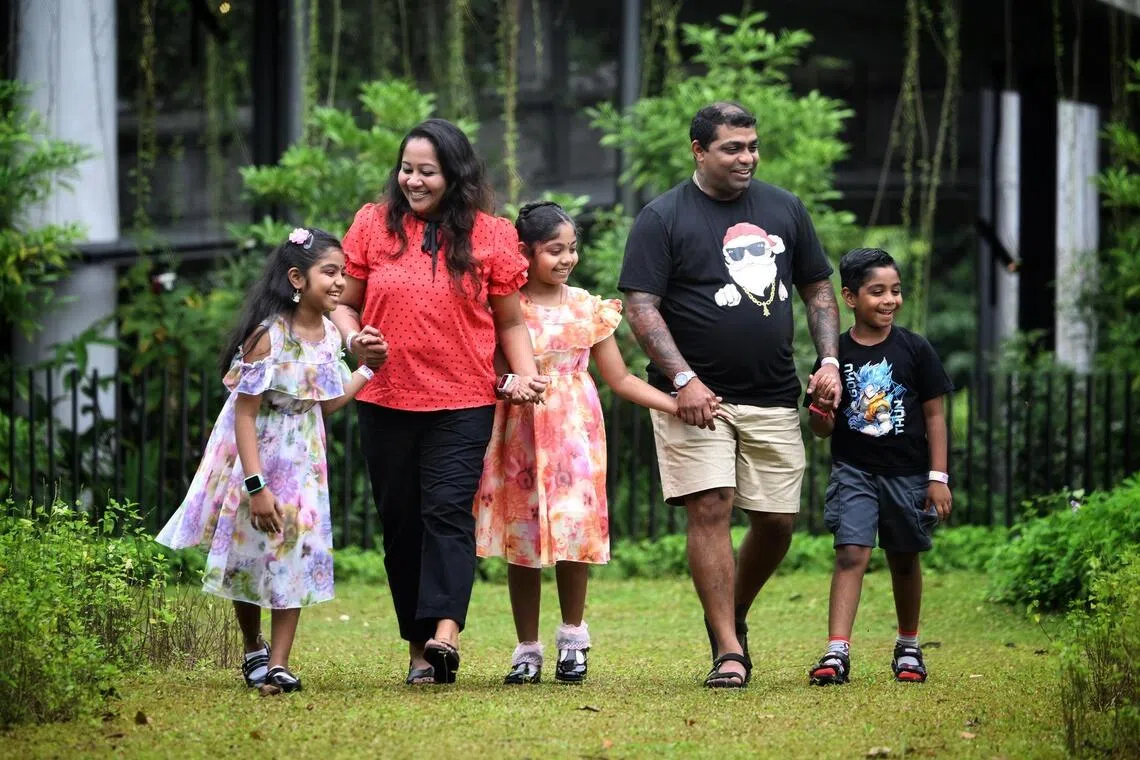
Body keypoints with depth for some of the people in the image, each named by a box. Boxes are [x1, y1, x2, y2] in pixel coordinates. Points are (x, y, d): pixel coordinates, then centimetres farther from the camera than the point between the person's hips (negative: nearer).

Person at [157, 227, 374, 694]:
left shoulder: (329, 335, -3)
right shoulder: (267, 336, -24)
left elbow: (324, 405, 9)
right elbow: (244, 413, -22)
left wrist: (368, 371, 5)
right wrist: (256, 487, -25)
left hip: (302, 459, 5)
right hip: (255, 456, -5)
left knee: (295, 551, -1)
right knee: (249, 551, 10)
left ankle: (278, 664, 2)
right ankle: (254, 650, 30)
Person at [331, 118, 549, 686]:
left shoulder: (490, 235, 3)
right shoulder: (373, 225, 5)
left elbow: (511, 321, 10)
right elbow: (344, 303, 12)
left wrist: (525, 373, -6)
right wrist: (354, 339, -9)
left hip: (463, 404, -2)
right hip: (386, 401, 2)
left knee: (448, 512, -17)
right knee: (400, 522, 6)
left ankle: (444, 633, -29)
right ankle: (418, 648, 13)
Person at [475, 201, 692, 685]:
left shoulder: (587, 309, 7)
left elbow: (620, 379, 10)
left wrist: (677, 406, 3)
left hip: (575, 432, 1)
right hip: (520, 433, -1)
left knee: (575, 529, -9)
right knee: (521, 537, 1)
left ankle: (572, 636, 11)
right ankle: (527, 650, 11)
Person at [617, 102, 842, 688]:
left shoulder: (785, 209, 12)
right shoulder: (662, 218, -2)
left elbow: (818, 290, 19)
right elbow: (641, 308, -7)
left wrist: (829, 360, 4)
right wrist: (683, 380, -17)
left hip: (774, 398, 4)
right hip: (696, 393, -4)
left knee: (777, 520, 4)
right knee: (710, 509, -13)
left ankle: (733, 614, 29)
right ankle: (727, 650, -10)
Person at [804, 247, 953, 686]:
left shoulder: (914, 350, -3)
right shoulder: (836, 355, -3)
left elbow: (934, 415, 1)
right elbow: (822, 430, 2)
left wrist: (938, 477, -3)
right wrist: (821, 410, -21)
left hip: (907, 474, 1)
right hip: (853, 471, -1)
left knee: (904, 561, 13)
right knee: (851, 553, -15)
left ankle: (908, 647, 31)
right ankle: (837, 653, -20)